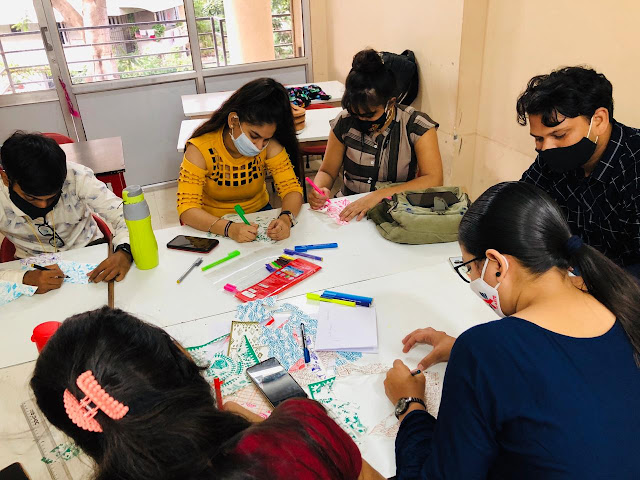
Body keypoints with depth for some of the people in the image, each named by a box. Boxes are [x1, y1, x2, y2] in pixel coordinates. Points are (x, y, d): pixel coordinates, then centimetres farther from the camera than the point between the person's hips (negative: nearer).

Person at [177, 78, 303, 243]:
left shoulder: (270, 145, -13)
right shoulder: (200, 149, -20)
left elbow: (292, 189, -13)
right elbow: (187, 209, -25)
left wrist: (286, 218, -36)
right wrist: (229, 228, -42)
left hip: (259, 214, 3)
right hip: (214, 225, -2)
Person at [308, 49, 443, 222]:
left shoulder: (416, 125, -10)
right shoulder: (344, 122, -2)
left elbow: (434, 180, -19)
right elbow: (327, 171, 7)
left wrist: (379, 195, -29)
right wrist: (319, 190, -17)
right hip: (348, 208, 2)